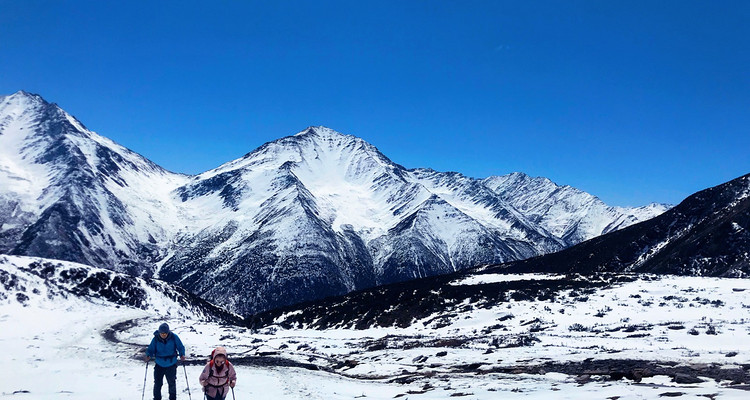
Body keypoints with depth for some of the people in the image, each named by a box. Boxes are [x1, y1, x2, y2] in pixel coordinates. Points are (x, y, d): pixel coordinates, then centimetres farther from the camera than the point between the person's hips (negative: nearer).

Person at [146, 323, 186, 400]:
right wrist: (148, 355, -22)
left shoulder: (174, 337, -12)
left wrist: (182, 355, -20)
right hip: (159, 365, 0)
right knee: (157, 383, 1)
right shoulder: (155, 339, -11)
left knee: (172, 383, 12)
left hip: (171, 365, 0)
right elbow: (151, 349, -2)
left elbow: (181, 347, -2)